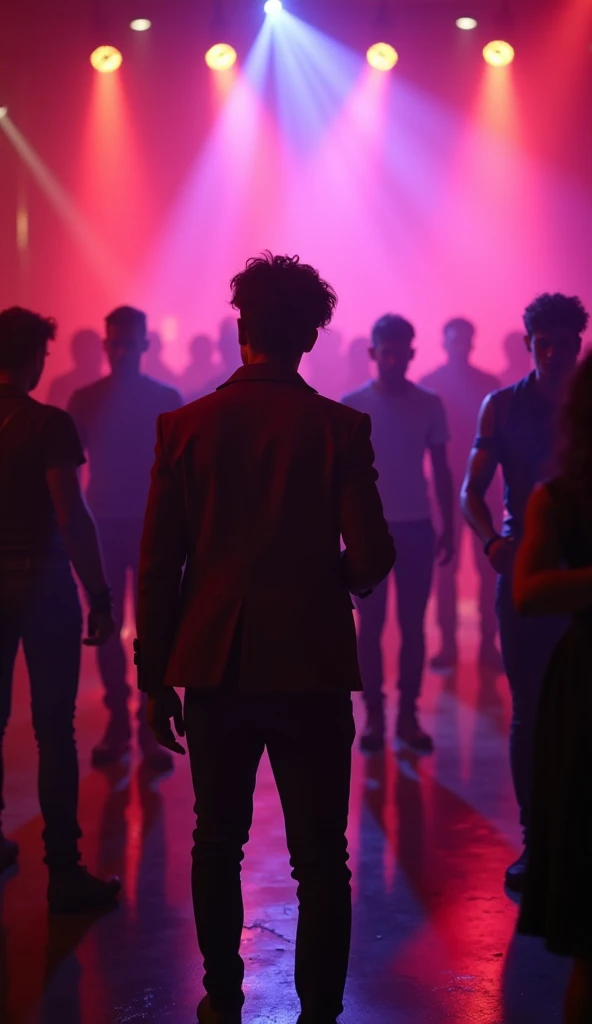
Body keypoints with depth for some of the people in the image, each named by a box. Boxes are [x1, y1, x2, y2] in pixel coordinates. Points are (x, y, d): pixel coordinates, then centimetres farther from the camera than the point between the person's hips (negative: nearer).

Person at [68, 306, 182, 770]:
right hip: (103, 526, 1)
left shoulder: (167, 399, 2)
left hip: (154, 527, -1)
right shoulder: (85, 399, 3)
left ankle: (151, 727, 2)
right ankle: (117, 723, 10)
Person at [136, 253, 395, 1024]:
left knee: (218, 844, 17)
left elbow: (158, 565, -2)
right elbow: (371, 560, -11)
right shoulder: (341, 429, -8)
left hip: (215, 667, 2)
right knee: (320, 858, 6)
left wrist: (155, 676, 6)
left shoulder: (185, 426, -3)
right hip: (312, 669, -2)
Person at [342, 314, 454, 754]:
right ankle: (374, 715, 7)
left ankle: (408, 714, 10)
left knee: (413, 625, 3)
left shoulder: (430, 405, 3)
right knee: (371, 624, 1)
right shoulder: (352, 405, -1)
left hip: (417, 527, 1)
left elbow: (441, 470, 8)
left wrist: (449, 527, 4)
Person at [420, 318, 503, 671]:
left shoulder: (489, 384, 7)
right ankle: (449, 645, 5)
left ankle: (489, 644, 4)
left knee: (489, 567, -1)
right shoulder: (429, 385, 1)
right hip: (446, 486, -1)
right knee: (447, 568, 1)